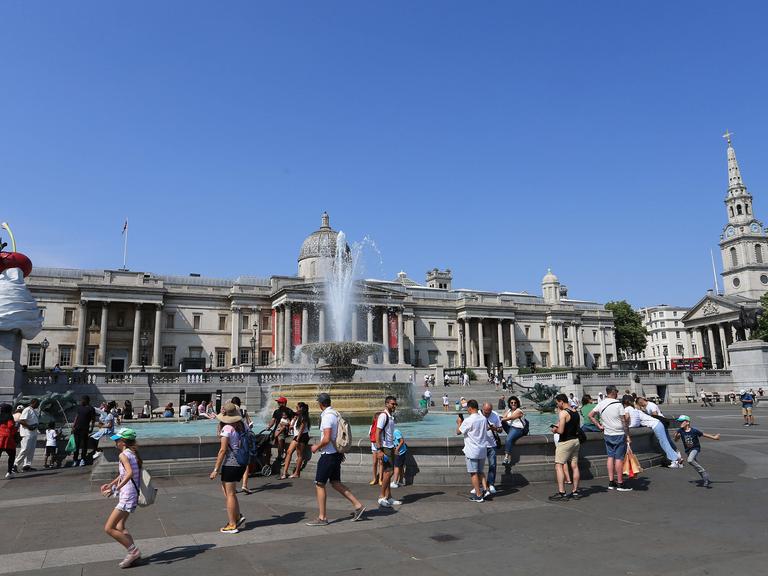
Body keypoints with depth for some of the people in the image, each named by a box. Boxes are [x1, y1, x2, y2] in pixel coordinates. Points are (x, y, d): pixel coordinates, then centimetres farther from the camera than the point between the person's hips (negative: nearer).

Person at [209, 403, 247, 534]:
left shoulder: (227, 428, -15)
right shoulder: (242, 426, 4)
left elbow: (223, 450, -17)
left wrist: (216, 470, -12)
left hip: (231, 464, -7)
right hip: (242, 463, 7)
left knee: (230, 494, 4)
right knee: (225, 488, 21)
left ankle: (232, 525, 11)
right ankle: (238, 516, 19)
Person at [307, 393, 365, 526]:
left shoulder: (327, 416, -19)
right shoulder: (336, 414, 10)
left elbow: (327, 439, -24)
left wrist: (317, 447, -8)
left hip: (328, 454, -9)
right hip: (337, 453, 9)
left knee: (319, 484, 1)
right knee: (336, 483, 16)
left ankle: (322, 517, 7)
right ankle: (358, 506, 15)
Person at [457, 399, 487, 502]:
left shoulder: (468, 420, -18)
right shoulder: (483, 419, 3)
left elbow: (458, 432, -9)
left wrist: (459, 422, 10)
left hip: (472, 451, -6)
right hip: (482, 450, 6)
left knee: (474, 473, 2)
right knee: (480, 472, 17)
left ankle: (478, 495, 3)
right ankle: (481, 490, 22)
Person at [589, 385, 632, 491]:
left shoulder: (601, 404, 3)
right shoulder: (618, 405, -14)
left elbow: (590, 415, 6)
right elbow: (624, 421, -12)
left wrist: (599, 426, 9)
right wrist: (628, 435, -5)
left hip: (607, 434, 6)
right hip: (619, 434, -6)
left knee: (610, 457, 11)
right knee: (619, 458, -1)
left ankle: (611, 482, 14)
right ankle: (620, 483, 4)